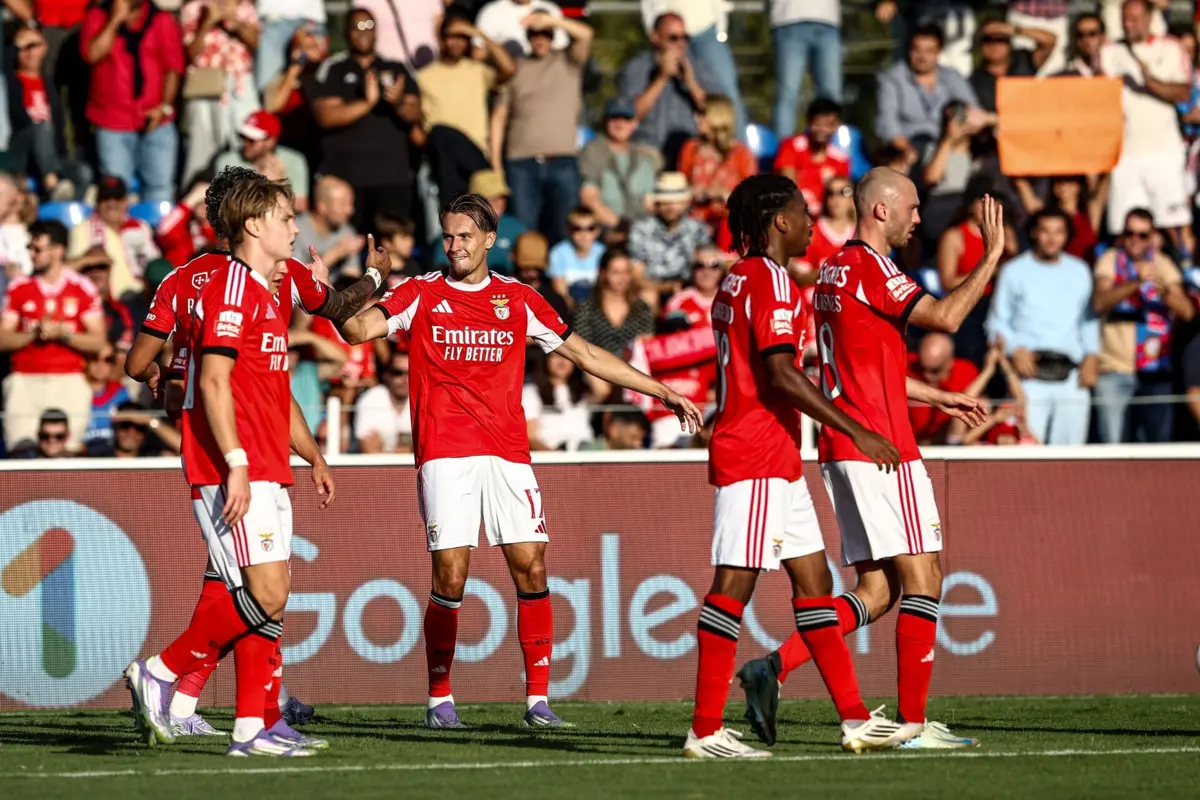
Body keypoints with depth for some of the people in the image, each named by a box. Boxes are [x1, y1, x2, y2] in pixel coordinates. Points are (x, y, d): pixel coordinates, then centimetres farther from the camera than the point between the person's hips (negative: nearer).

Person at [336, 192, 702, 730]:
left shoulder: (519, 300, 13)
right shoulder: (421, 294, 7)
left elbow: (584, 354, 19)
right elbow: (360, 329, -6)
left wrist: (661, 392, 19)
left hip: (507, 452, 2)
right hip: (445, 452, -2)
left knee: (531, 565, -6)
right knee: (450, 573, -9)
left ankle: (537, 699, 1)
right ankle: (439, 699, 4)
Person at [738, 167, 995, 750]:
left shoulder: (834, 270, 19)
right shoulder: (869, 267, -11)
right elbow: (945, 316, -20)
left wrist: (939, 397, 30)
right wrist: (992, 255, -10)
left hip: (841, 451, 9)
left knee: (877, 590, 8)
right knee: (922, 579, -4)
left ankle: (774, 667, -3)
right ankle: (912, 723, -3)